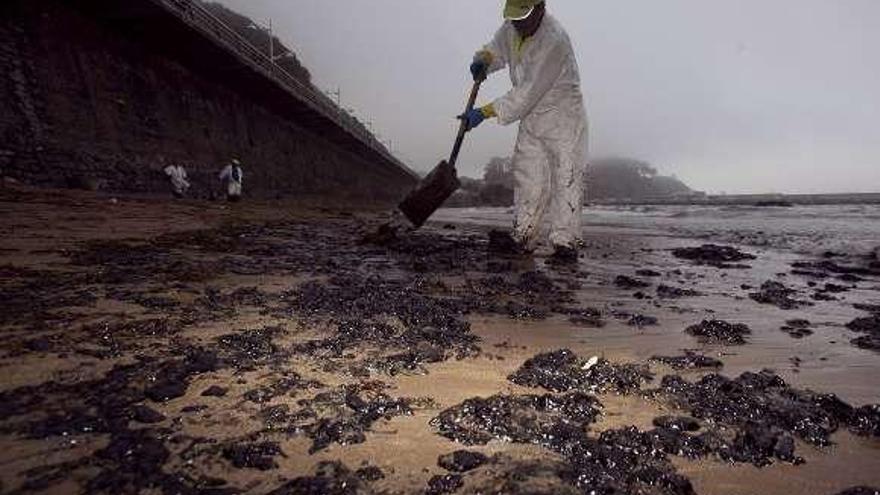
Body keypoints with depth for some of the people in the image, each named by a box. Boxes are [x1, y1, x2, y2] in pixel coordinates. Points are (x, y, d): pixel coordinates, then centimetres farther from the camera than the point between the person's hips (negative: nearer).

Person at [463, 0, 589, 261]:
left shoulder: (554, 40, -27)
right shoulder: (511, 28, -3)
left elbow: (527, 94, -30)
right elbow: (496, 49, 19)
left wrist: (484, 112, -29)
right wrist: (483, 59, -6)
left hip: (564, 118, -6)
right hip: (531, 119, 7)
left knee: (567, 179, -7)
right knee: (528, 179, 5)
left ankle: (565, 242, -1)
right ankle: (523, 239, 11)